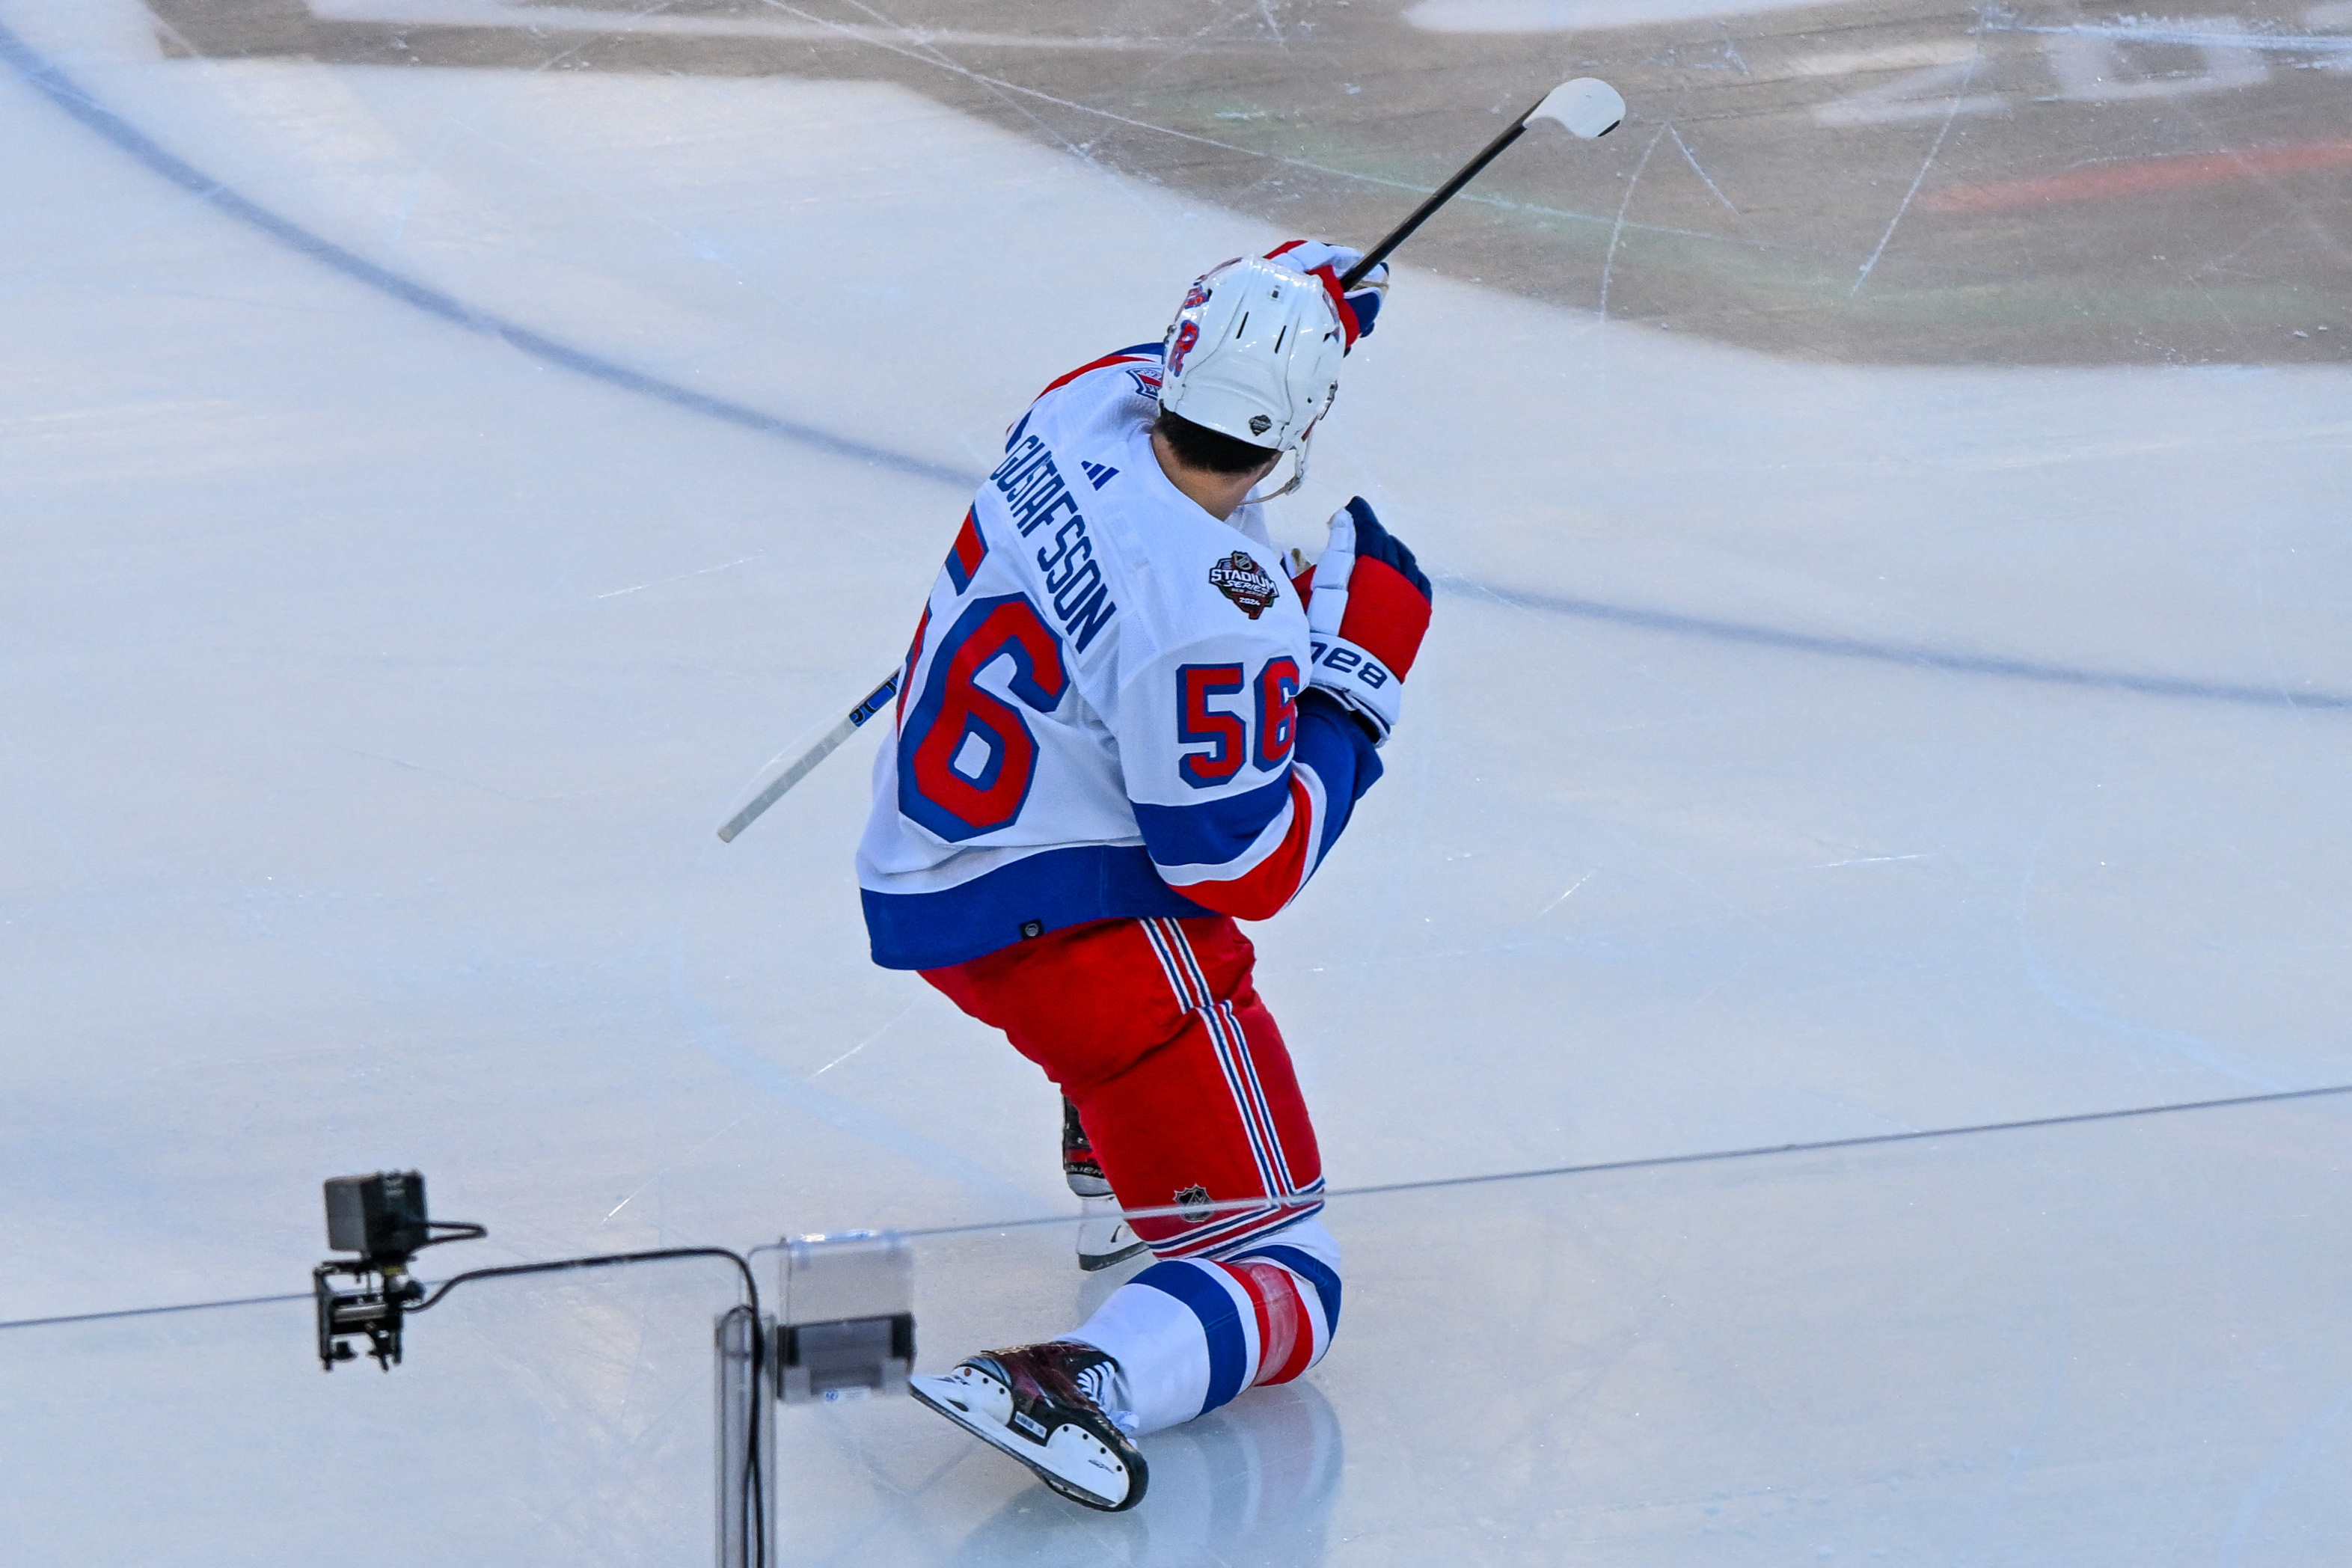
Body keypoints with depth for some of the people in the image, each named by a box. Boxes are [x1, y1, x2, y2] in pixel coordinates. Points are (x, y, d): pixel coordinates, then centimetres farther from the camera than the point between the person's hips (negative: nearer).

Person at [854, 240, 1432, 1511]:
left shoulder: (1098, 397, -6)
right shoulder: (1213, 617, -28)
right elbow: (1244, 872, -18)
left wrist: (1288, 301, 30)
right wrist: (1355, 678, -10)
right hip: (1067, 925, -9)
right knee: (1282, 1280, -4)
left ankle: (1105, 1135, 48)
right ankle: (1077, 1385, -33)